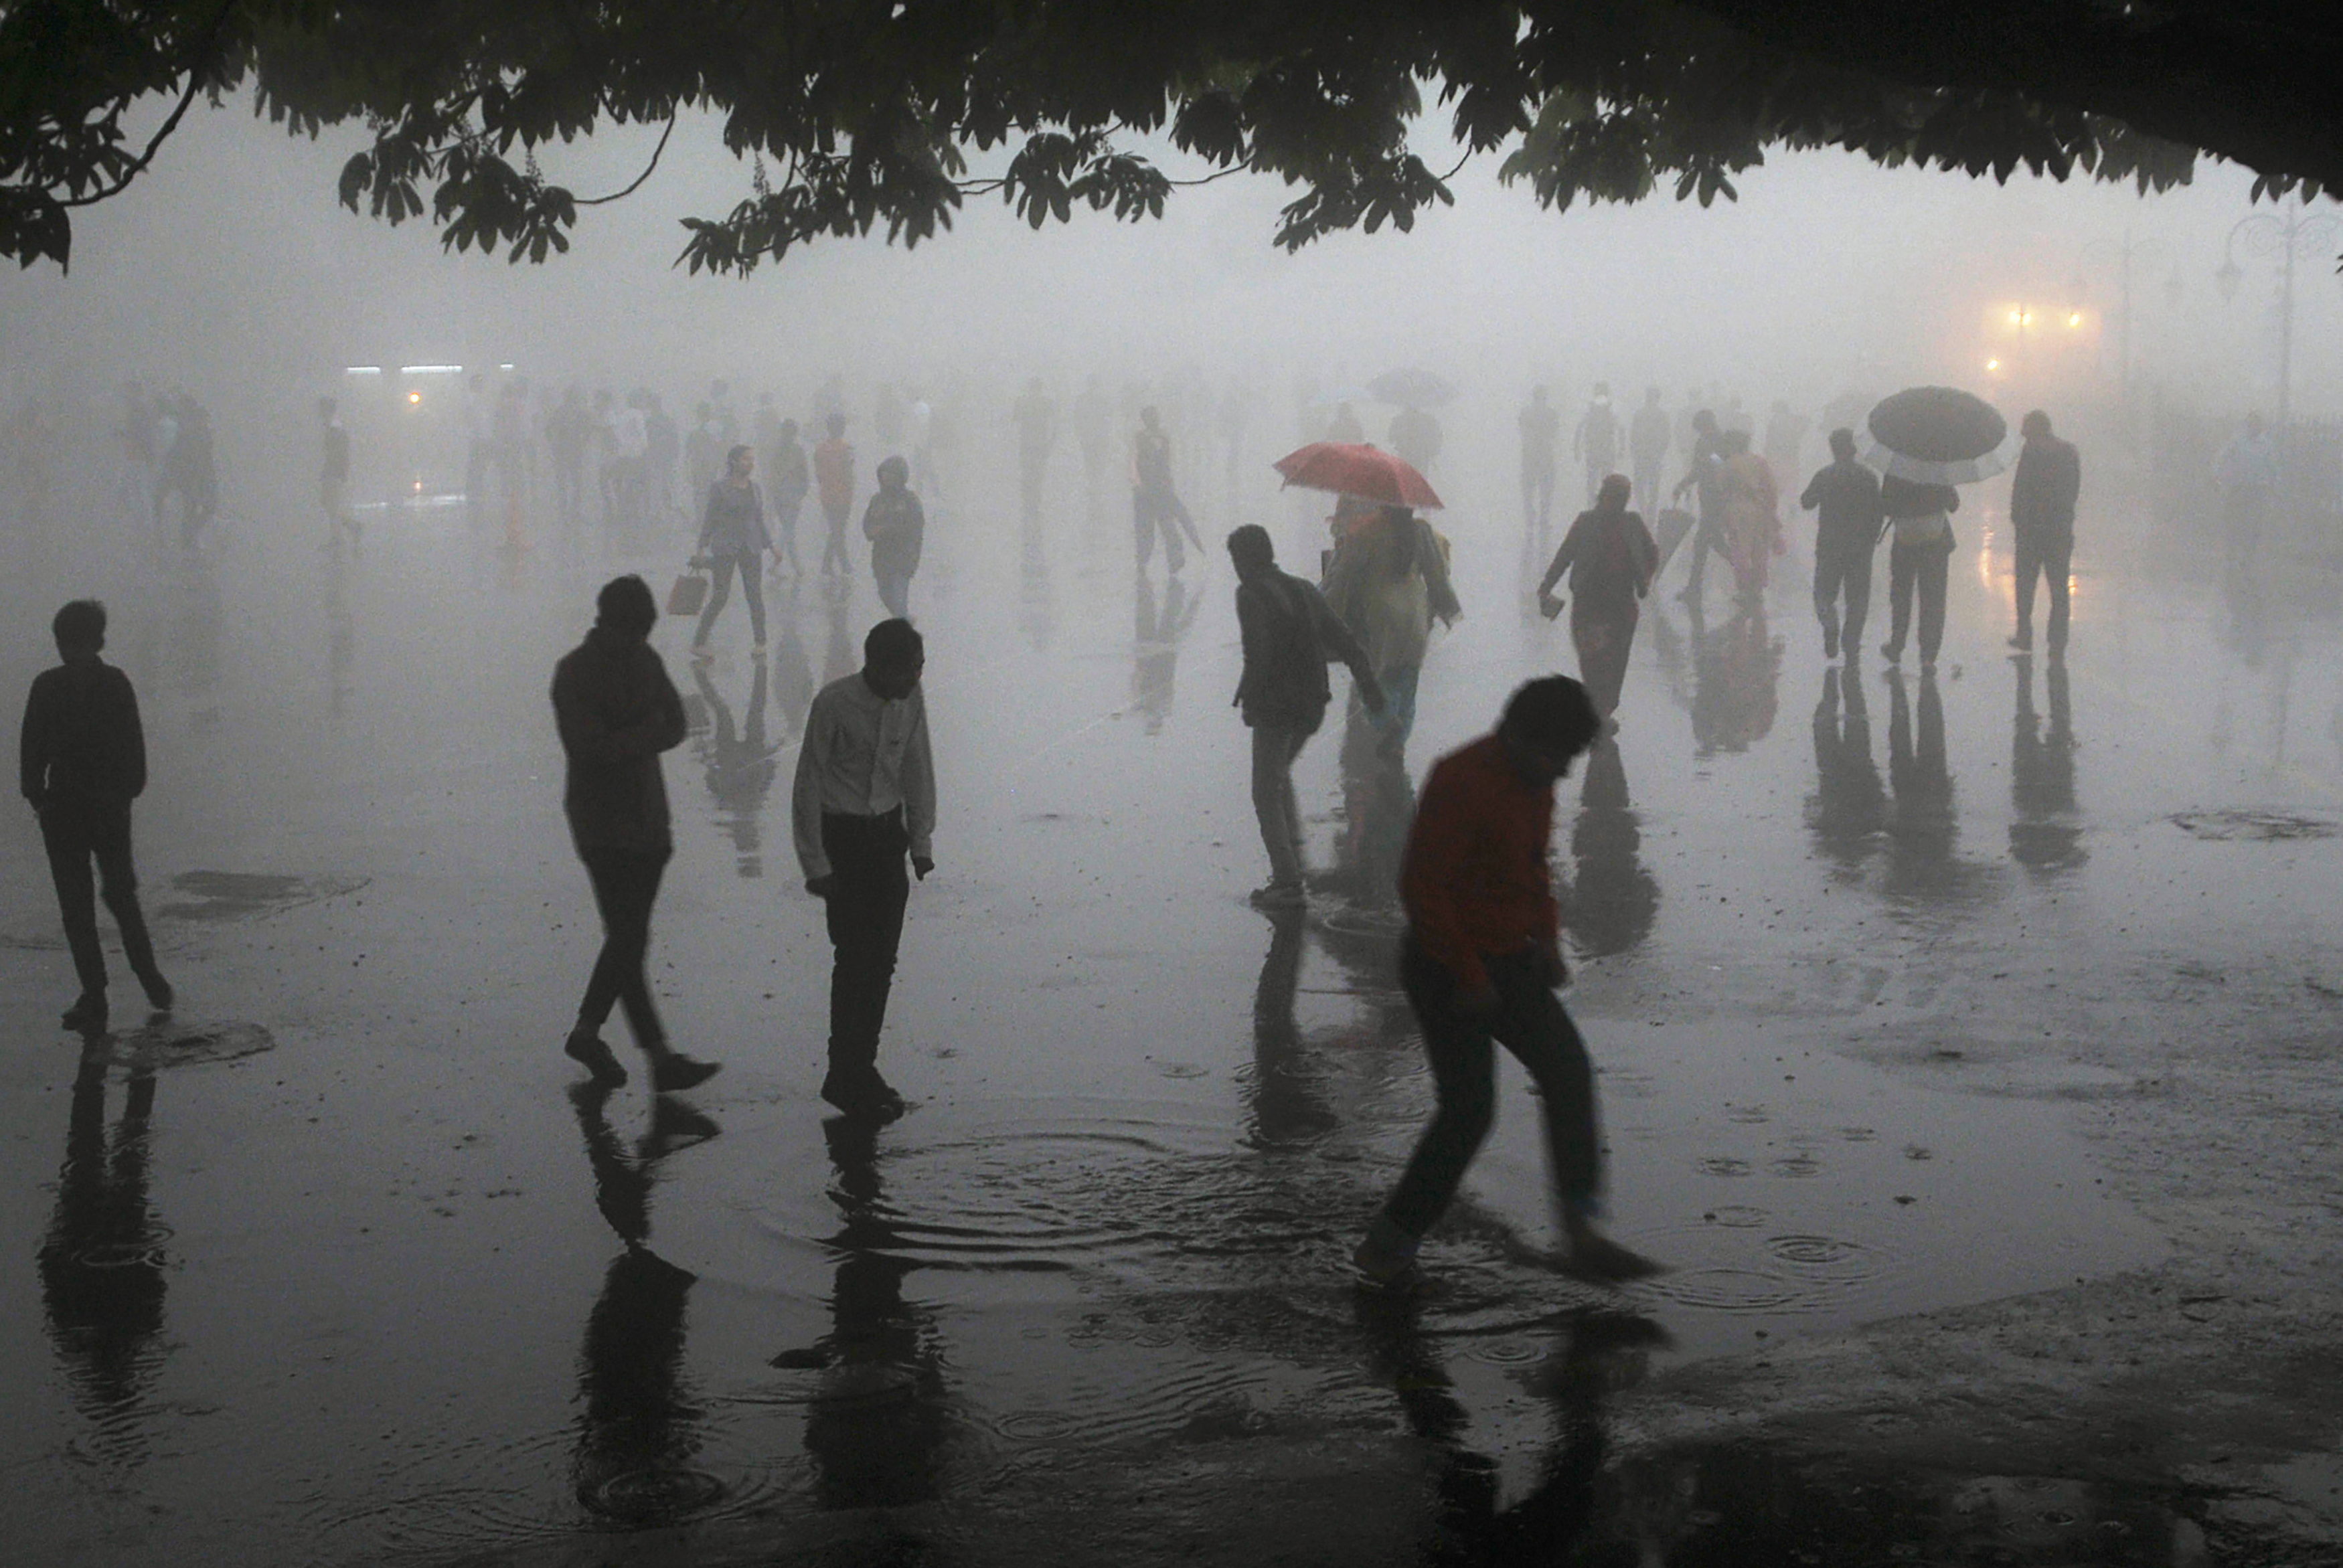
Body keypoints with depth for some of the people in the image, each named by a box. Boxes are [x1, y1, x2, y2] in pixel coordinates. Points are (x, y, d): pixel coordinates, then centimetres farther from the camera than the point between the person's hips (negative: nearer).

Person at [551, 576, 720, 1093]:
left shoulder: (645, 660, 9)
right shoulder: (575, 673, -11)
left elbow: (675, 726, 3)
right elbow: (591, 747, -20)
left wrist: (627, 741, -15)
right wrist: (648, 731, -9)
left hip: (648, 817, 7)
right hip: (602, 824, -7)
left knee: (629, 937, 11)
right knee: (629, 939, -8)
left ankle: (586, 1033, 25)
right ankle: (662, 1059, -9)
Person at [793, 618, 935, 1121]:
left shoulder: (910, 700, -3)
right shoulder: (834, 705, -19)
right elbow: (809, 784, -13)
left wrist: (921, 840, 8)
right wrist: (816, 865, -13)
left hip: (887, 834, 6)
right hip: (841, 837, -5)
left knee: (883, 958, 7)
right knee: (856, 956, -8)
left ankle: (859, 1072, 18)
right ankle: (849, 1078, 2)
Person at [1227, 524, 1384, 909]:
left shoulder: (1250, 595, -11)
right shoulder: (1302, 590, 12)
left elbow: (1259, 654, -21)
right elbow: (1345, 641, 10)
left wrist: (1244, 697, -10)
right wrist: (1369, 683, 13)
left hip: (1275, 707, -8)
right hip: (1311, 703, 8)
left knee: (1267, 794, 0)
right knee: (1279, 776, 27)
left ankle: (1287, 882, -5)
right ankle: (1294, 860, 21)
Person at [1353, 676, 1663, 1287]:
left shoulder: (1535, 782, 7)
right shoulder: (1461, 781, -21)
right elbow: (1422, 887, -22)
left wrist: (1546, 937, 8)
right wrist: (1468, 978, -20)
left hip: (1509, 963, 9)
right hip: (1447, 968, -9)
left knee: (1568, 1071, 1)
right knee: (1469, 1109, -9)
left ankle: (1581, 1236, 4)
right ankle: (1386, 1246, 4)